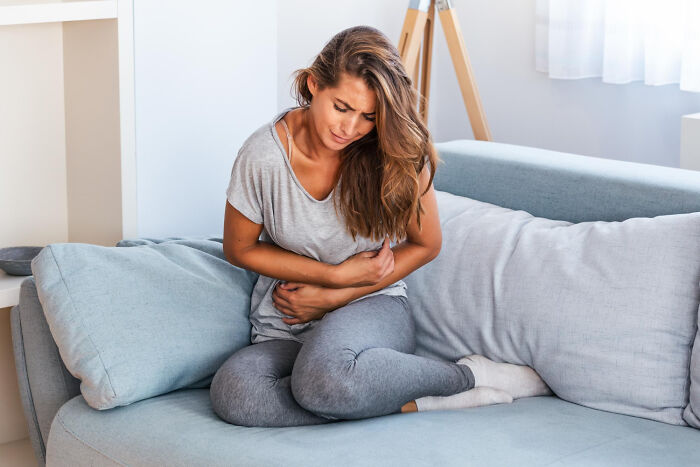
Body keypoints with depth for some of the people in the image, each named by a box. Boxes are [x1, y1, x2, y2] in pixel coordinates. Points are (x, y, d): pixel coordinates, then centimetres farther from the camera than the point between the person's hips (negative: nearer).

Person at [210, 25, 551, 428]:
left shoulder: (398, 154, -10)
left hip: (374, 307, -2)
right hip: (285, 329, 2)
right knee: (231, 392, -34)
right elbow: (240, 248, 1)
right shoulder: (263, 155, -12)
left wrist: (333, 297, -7)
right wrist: (338, 274, -10)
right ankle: (412, 402, -23)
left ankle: (472, 375, -16)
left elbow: (426, 244, 3)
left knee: (324, 372, -41)